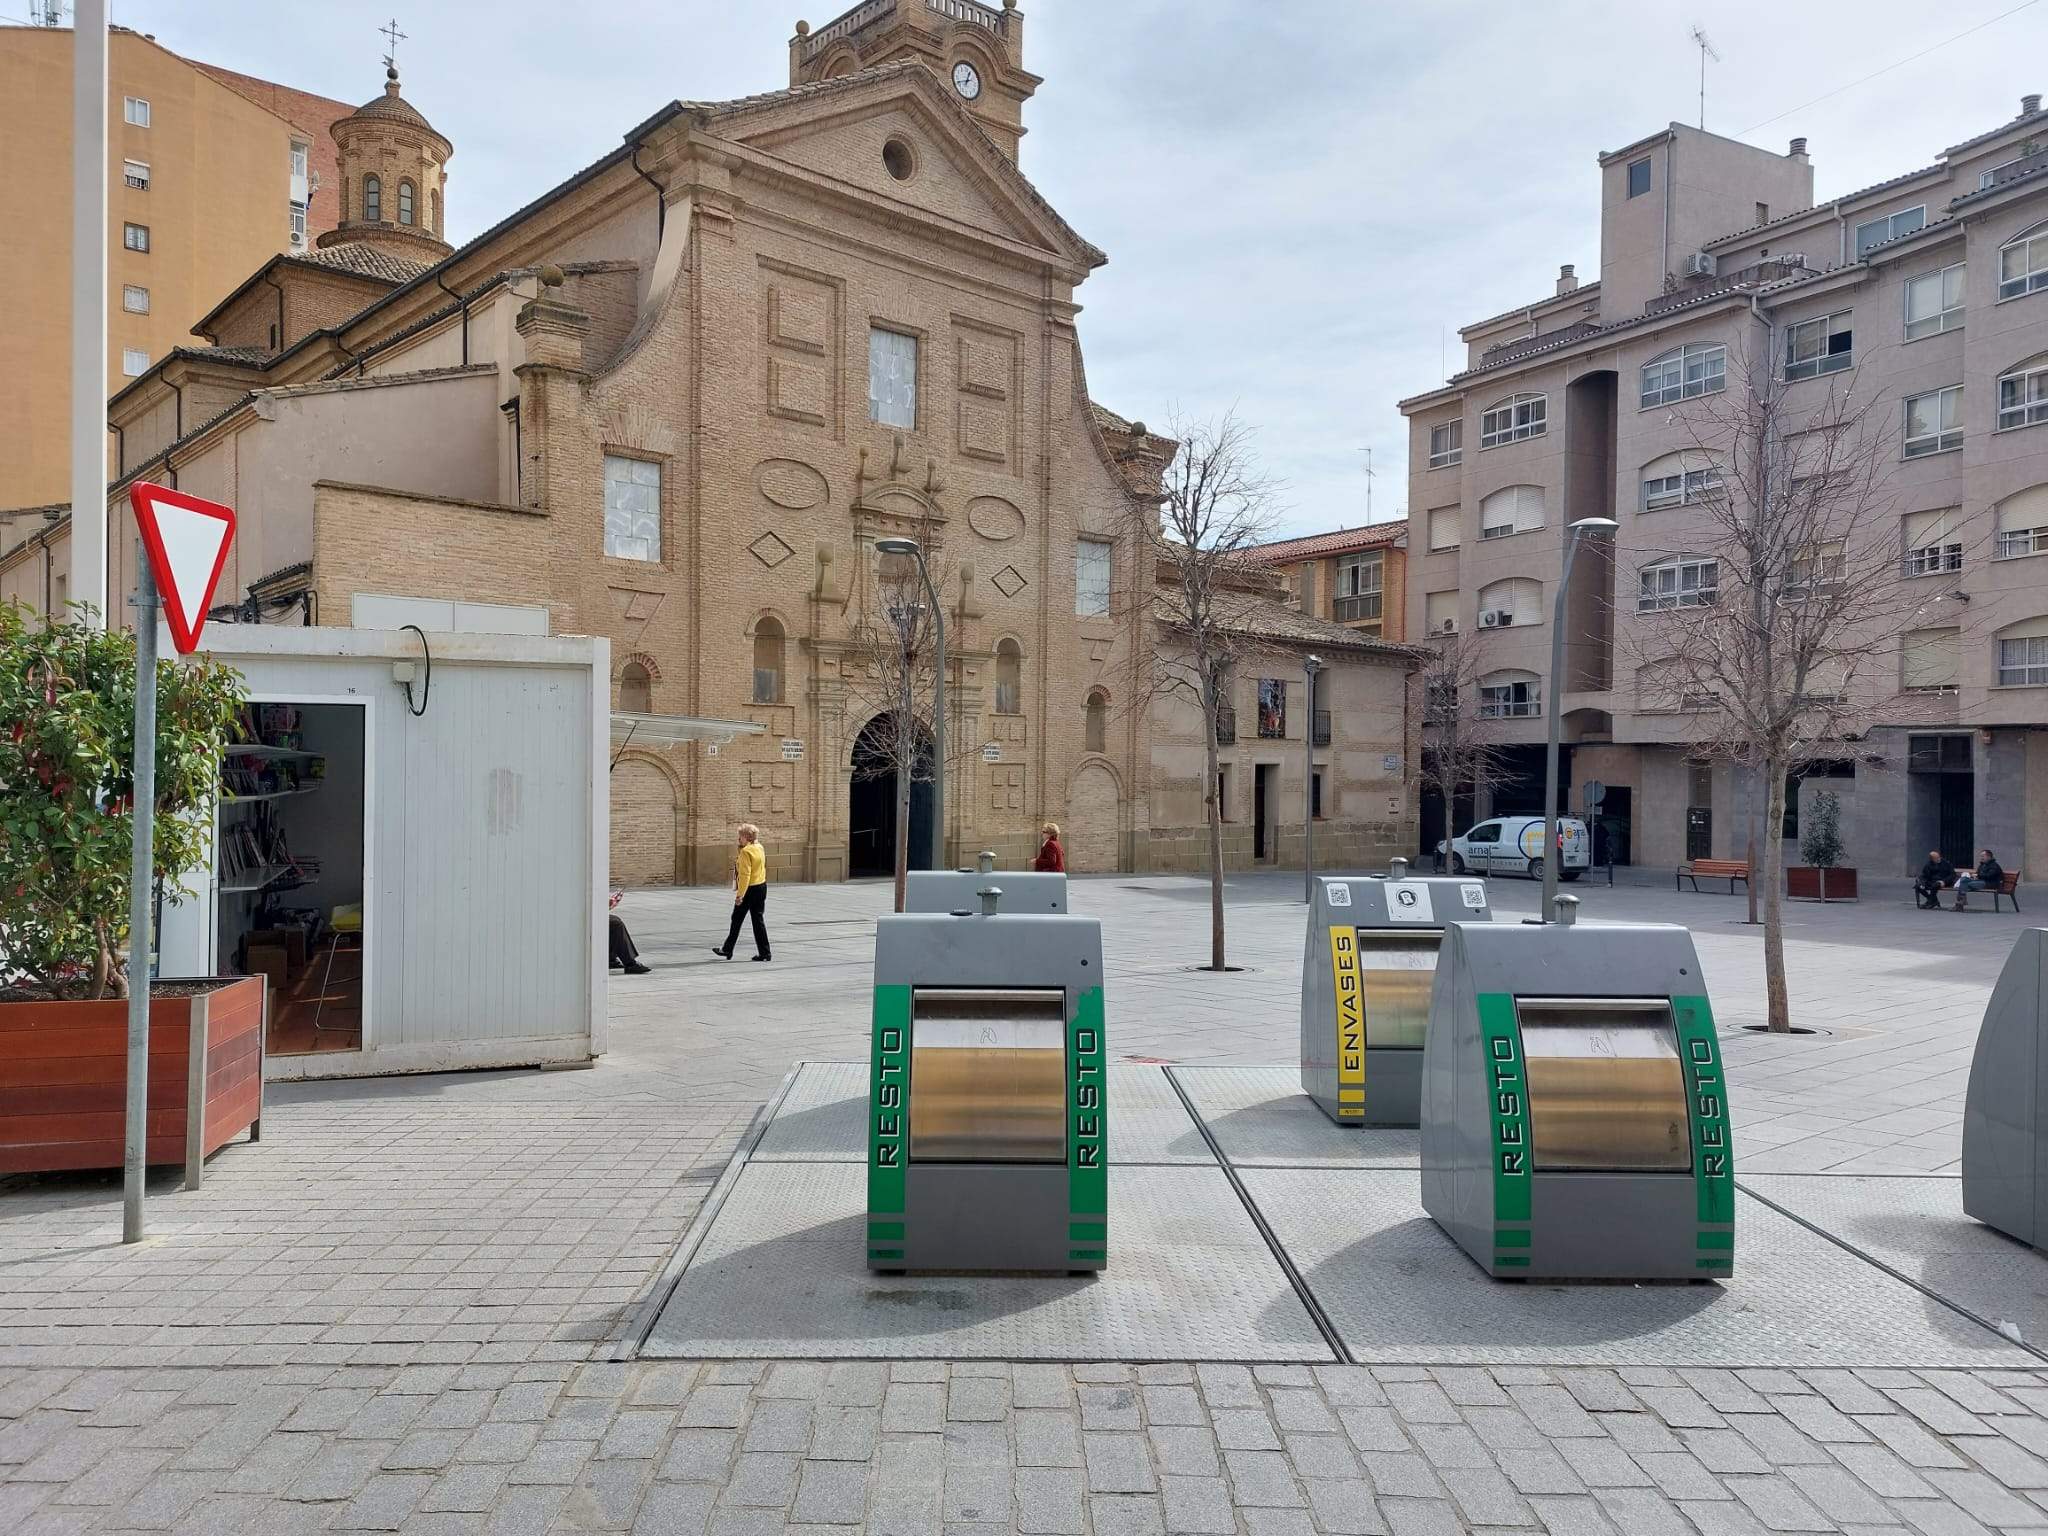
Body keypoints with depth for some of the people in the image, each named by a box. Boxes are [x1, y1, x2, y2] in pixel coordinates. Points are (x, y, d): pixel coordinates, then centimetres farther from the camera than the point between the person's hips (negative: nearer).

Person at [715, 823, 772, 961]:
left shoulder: (745, 852, -17)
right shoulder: (760, 848, 7)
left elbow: (745, 874, -21)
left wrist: (739, 895, -20)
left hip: (749, 889, -7)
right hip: (762, 887, 7)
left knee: (737, 919, 8)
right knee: (758, 920, 8)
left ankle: (728, 950, 20)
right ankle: (764, 953, 5)